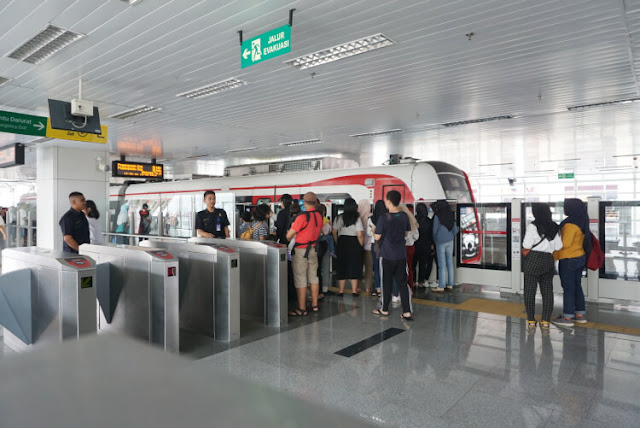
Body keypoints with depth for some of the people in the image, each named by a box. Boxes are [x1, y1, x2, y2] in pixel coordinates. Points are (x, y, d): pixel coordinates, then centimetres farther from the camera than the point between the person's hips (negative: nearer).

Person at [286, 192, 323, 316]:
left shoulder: (302, 217, -19)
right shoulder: (319, 216, 1)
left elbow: (289, 236, -16)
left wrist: (290, 241, 5)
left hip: (301, 250, -7)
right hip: (314, 248, 7)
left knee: (300, 279, -1)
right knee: (313, 277, 15)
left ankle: (301, 308, 3)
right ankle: (314, 305, 23)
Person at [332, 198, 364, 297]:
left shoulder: (339, 218, 0)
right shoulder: (357, 219, -9)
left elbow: (334, 231, 1)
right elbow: (360, 234, -13)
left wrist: (338, 243, 12)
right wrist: (361, 245, 0)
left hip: (342, 242, 3)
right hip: (354, 243, -3)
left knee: (342, 267, 9)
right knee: (354, 266, 6)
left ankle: (341, 291, 12)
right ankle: (354, 291, 9)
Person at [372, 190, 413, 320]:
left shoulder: (384, 218, -16)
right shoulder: (404, 216, -1)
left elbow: (377, 237, -11)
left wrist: (373, 232, 9)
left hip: (387, 255, -4)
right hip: (401, 255, 4)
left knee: (386, 283, 9)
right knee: (403, 283, 8)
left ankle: (384, 309, 22)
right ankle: (407, 312, 5)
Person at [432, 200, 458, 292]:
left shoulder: (437, 216, -10)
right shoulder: (450, 216, 4)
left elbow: (435, 230, -4)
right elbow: (455, 230, 7)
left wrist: (435, 239, 13)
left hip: (441, 242, -5)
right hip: (450, 241, 5)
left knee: (442, 264, -3)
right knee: (450, 263, 8)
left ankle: (441, 286, 0)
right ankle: (450, 284, 14)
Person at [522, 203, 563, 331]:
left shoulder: (533, 226, -9)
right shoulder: (554, 227, 7)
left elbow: (526, 245, -12)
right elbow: (558, 246, 8)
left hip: (533, 259, -5)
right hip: (549, 260, 5)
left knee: (530, 290, 3)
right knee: (547, 291, 10)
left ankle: (531, 321, 7)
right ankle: (546, 321, 12)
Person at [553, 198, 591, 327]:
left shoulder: (571, 224, -20)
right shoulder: (581, 222, 8)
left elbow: (565, 243, -21)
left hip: (568, 260, -9)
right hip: (580, 257, 9)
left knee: (568, 287, -2)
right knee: (577, 286, 16)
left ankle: (567, 317, 5)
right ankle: (580, 314, 24)